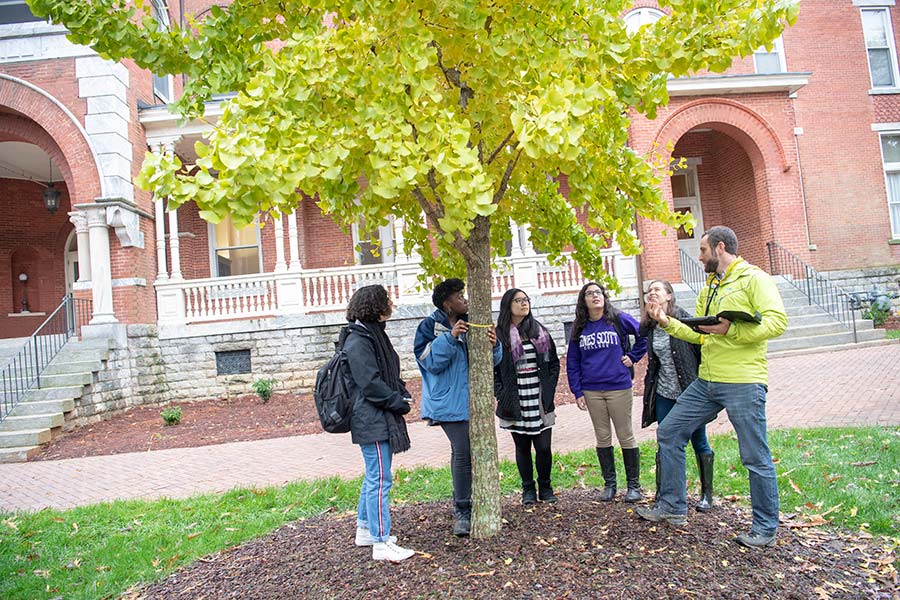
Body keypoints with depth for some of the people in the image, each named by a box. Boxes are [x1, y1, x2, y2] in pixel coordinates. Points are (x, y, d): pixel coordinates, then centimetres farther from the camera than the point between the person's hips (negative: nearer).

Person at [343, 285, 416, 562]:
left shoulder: (373, 334, 14)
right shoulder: (358, 341, -17)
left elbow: (390, 374, 20)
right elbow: (371, 384, -21)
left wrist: (403, 395, 4)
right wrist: (400, 403, -13)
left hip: (379, 420, 11)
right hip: (372, 421, -11)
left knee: (373, 477, 19)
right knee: (380, 480, -5)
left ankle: (365, 529, 32)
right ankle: (381, 543, 4)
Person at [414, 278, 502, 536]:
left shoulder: (470, 324, 9)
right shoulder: (430, 327, -6)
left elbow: (490, 361, 8)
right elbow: (431, 362, -15)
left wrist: (494, 345, -14)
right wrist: (450, 337, -25)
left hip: (473, 399, 6)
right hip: (449, 401, -5)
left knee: (464, 452, 13)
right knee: (462, 452, -11)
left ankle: (464, 506, 29)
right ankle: (462, 512, 2)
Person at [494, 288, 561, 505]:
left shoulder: (541, 332, 8)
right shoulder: (499, 335, -2)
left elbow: (554, 363, 12)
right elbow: (492, 370, -1)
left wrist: (549, 389, 2)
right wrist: (501, 395, -8)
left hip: (540, 402, 2)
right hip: (515, 404, -2)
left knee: (543, 447, 3)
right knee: (522, 447, 9)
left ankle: (545, 487, 22)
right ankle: (528, 489, 24)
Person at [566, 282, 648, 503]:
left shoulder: (619, 319, -4)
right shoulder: (579, 328, 5)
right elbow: (572, 362, 7)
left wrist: (633, 356, -1)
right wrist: (577, 392, 2)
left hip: (619, 387, -3)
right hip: (592, 391, 3)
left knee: (626, 436, 6)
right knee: (602, 438, 11)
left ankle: (634, 484, 19)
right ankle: (609, 484, 23)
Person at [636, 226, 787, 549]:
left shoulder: (754, 278, -6)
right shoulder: (709, 288, 19)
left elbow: (777, 321, -19)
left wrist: (731, 330, -25)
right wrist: (666, 322, 13)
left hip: (743, 383, -8)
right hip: (706, 382, 9)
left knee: (756, 458, 3)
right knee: (668, 432, 9)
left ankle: (765, 528, 21)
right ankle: (673, 507, 20)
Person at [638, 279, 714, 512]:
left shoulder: (683, 318, -9)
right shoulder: (650, 327, 7)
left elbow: (701, 349, -10)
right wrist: (649, 389, 15)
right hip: (664, 394, 5)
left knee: (699, 443, 7)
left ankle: (706, 494, 21)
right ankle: (662, 494, 16)